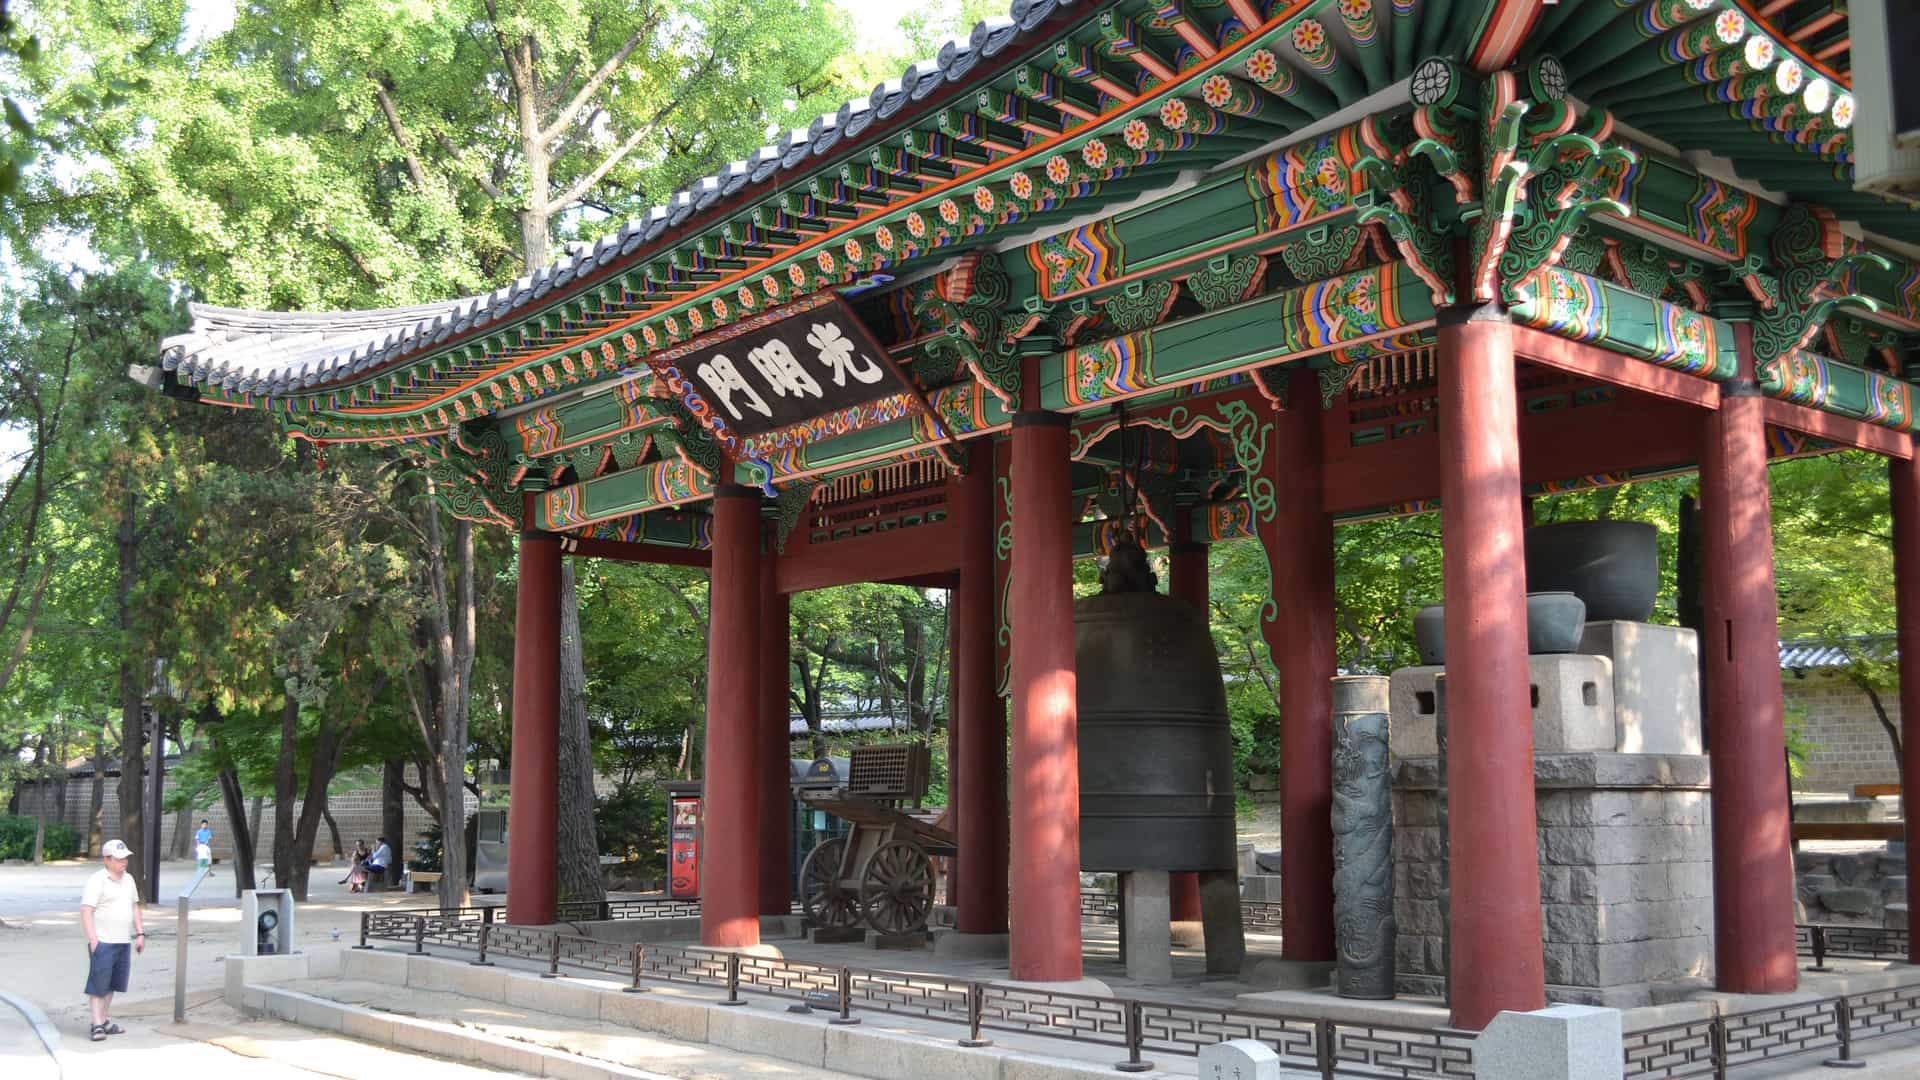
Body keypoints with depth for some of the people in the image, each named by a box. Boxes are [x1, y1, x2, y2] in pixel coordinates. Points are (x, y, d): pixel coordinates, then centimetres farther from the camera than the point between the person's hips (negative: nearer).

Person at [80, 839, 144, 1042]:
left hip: (123, 942, 7)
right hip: (103, 942, -7)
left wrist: (140, 933, 16)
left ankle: (104, 1020, 22)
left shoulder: (128, 879, 14)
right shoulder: (97, 880, -10)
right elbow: (86, 911, -15)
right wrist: (92, 939, -21)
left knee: (112, 984, 13)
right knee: (98, 985, -5)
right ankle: (97, 1025, -3)